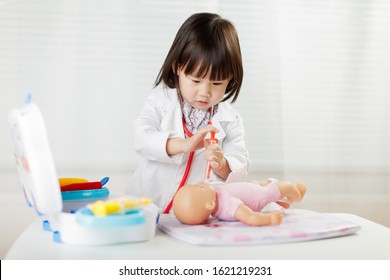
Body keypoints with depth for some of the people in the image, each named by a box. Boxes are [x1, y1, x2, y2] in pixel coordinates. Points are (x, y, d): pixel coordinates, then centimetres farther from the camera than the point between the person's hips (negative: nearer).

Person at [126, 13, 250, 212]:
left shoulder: (230, 120, 2)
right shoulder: (161, 101, -1)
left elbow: (240, 165, 1)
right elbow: (142, 139, -13)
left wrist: (222, 165, -22)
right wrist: (184, 145, -27)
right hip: (148, 205, -3)